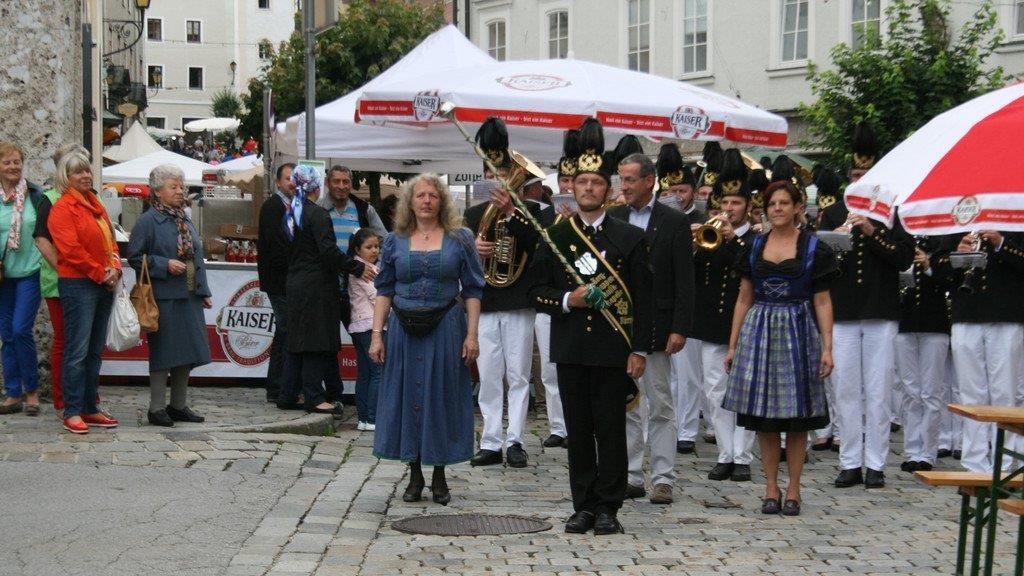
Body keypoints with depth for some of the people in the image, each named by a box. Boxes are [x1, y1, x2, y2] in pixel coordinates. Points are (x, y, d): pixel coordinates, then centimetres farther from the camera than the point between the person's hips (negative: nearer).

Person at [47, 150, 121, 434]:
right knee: (77, 351, -7)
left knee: (95, 350, 11)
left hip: (104, 284, 8)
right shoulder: (62, 208, -9)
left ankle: (90, 408, 17)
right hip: (78, 284, -8)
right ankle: (72, 413, -3)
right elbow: (71, 250, -16)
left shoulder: (95, 204, 17)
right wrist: (101, 273, -12)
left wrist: (115, 267, 2)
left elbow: (110, 239, 20)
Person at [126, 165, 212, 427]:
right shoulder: (148, 221, -7)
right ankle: (157, 408, 4)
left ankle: (178, 405, 20)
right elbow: (134, 257, -9)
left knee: (187, 352, 10)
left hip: (189, 297, 7)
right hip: (163, 298, -7)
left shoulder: (185, 220, 15)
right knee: (163, 353, -3)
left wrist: (203, 291, 16)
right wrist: (165, 265, -18)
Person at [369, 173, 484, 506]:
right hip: (404, 330, 2)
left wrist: (472, 334, -7)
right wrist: (377, 334, 0)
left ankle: (439, 477, 15)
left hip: (445, 329, -2)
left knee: (441, 397, 3)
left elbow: (472, 291, 1)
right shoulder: (395, 241, 6)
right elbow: (384, 291, 7)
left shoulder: (460, 239, 2)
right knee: (407, 397, 4)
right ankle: (415, 476, 16)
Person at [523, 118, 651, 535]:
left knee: (611, 430, 1)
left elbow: (642, 298, 1)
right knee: (578, 432, 6)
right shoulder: (554, 237, 8)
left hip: (613, 350, -2)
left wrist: (639, 350, -6)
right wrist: (567, 300, -11)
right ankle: (583, 506, 13)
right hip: (570, 350, 2)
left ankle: (608, 509, 8)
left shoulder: (630, 238, 3)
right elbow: (538, 292, 9)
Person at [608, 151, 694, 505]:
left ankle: (663, 479, 6)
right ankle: (631, 477, 15)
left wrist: (680, 328, -12)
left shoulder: (674, 222, -2)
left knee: (660, 406, 2)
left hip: (655, 327, -4)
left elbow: (684, 281, -5)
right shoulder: (612, 219, 8)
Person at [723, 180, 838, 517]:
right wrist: (733, 345, 8)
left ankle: (793, 490, 10)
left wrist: (827, 348, -7)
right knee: (764, 417, 3)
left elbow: (822, 303, 0)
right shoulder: (754, 248, 9)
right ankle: (771, 488, 12)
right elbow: (744, 299, 12)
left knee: (797, 417, 2)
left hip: (798, 334, -2)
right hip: (759, 333, 2)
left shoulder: (814, 248, 1)